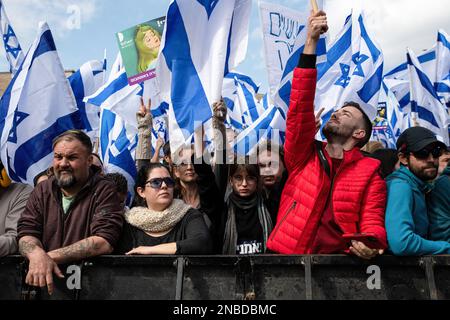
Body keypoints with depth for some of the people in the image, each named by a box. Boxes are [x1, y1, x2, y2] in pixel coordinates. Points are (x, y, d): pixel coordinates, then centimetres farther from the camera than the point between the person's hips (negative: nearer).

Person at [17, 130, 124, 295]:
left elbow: (103, 242, -13)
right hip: (43, 281, 3)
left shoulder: (104, 191, -3)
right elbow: (26, 233, 4)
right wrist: (37, 255, -19)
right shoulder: (42, 190, 12)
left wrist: (49, 256, -17)